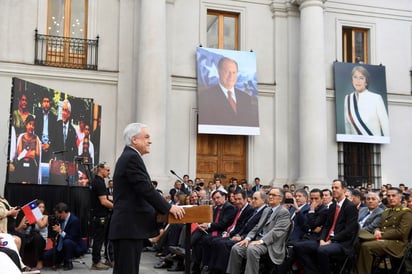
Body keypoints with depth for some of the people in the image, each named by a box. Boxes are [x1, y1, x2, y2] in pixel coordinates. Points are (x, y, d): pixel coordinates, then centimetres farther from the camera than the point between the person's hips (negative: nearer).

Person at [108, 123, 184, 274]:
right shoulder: (132, 158, -13)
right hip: (129, 227, -11)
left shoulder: (128, 157, 19)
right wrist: (168, 208, -10)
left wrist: (163, 208, 18)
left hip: (129, 226, 11)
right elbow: (147, 189, -19)